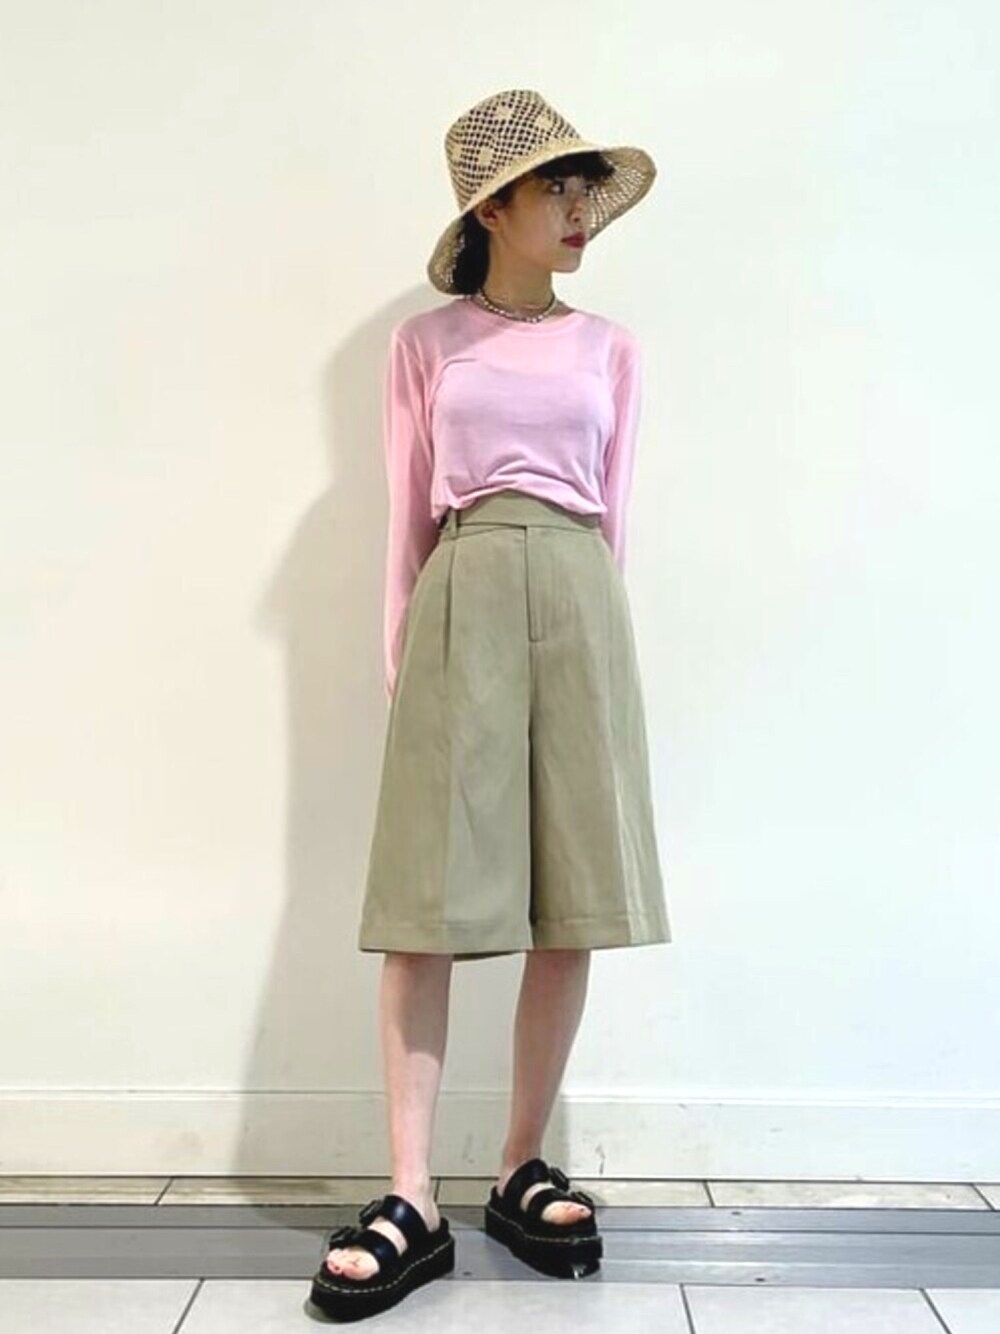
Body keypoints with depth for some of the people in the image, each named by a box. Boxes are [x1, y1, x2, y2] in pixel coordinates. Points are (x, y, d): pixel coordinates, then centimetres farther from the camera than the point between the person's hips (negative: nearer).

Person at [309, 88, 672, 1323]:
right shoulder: (424, 343, 11)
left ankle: (523, 1171, 13)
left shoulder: (610, 349, 15)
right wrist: (400, 657, 4)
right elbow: (407, 518, 9)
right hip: (460, 606, -1)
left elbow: (613, 514, 15)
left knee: (573, 902, -1)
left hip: (581, 605, 2)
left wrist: (586, 620, 11)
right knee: (430, 900, -7)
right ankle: (413, 1199, -1)